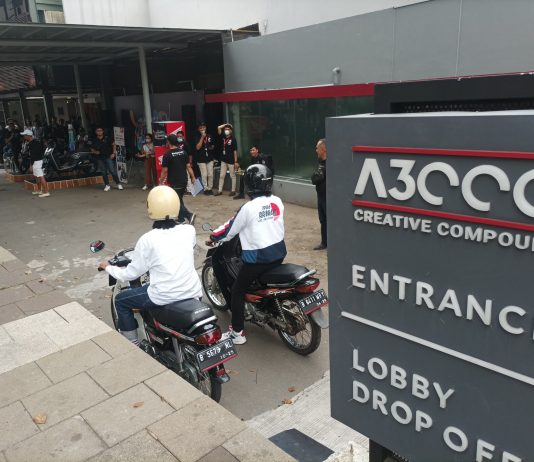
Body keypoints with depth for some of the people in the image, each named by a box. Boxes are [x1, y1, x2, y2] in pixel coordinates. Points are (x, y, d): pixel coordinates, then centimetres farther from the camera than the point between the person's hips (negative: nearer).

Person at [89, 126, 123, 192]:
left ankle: (118, 184, 3)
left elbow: (113, 145, 7)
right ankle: (107, 185, 13)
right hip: (99, 158, 2)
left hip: (108, 157, -2)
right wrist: (95, 152, -10)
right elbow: (92, 149, 13)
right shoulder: (94, 141, 5)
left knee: (112, 171, -7)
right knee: (103, 172, 5)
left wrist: (113, 153, -2)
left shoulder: (107, 138, -1)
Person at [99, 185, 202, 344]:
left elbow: (131, 273, -2)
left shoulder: (148, 239, -11)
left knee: (120, 300, 18)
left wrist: (108, 267, 17)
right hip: (193, 292, 4)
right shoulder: (189, 230, -1)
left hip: (165, 296, -4)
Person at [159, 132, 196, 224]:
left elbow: (164, 170, -11)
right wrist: (193, 177, 9)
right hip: (184, 181, 6)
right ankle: (181, 218, 21)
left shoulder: (167, 155, -13)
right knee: (179, 199, 18)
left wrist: (161, 182, -2)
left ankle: (189, 215, -15)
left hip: (174, 182, -6)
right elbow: (188, 166, 3)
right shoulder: (184, 152, 3)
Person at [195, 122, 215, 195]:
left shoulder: (209, 136, 6)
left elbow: (213, 145, 21)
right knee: (204, 175, -2)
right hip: (201, 159, -3)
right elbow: (198, 147, -17)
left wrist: (212, 147, -3)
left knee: (210, 175, 4)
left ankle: (210, 188, 15)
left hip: (210, 158, 3)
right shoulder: (197, 137, -5)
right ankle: (206, 189, 8)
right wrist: (202, 137, -18)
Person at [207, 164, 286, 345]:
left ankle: (237, 332, 11)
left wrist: (212, 238, 11)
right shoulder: (277, 201, 1)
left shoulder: (248, 207, -17)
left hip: (258, 258, -6)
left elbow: (230, 229, -6)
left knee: (237, 291, 8)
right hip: (279, 253, 7)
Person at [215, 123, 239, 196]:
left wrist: (236, 162, -13)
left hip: (231, 161, -5)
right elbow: (219, 128, 6)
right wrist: (226, 125, 6)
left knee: (232, 176, 6)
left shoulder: (233, 139, -9)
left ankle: (233, 191, 14)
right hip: (223, 160, 6)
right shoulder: (223, 137, 5)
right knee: (221, 176, 7)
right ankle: (220, 191, 13)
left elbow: (235, 151, -10)